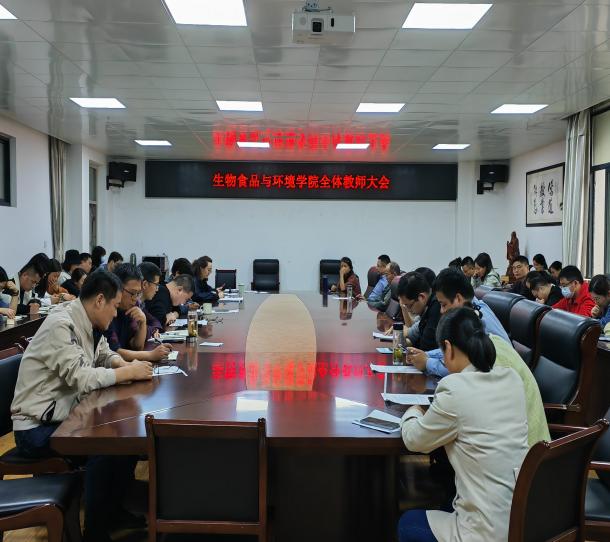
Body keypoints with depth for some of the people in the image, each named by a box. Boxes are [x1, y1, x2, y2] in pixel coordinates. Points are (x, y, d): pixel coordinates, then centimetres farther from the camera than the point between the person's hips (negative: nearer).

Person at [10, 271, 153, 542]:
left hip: (64, 415, 9)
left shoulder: (88, 324, 4)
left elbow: (105, 355, 18)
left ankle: (115, 511, 16)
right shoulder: (61, 325, -23)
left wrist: (126, 364, -4)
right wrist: (129, 373, -20)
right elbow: (81, 378, -30)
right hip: (37, 427, -9)